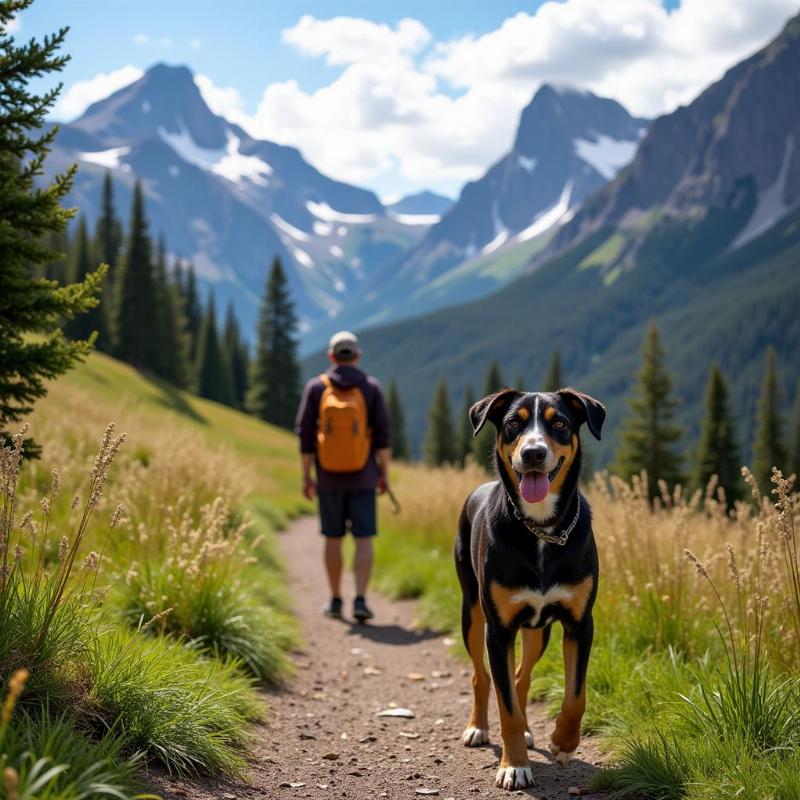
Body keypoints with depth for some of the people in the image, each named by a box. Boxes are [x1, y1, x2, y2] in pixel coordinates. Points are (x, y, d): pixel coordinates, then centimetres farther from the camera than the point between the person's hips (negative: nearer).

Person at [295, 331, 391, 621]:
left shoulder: (316, 387, -1)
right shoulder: (371, 387, -2)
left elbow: (306, 435, -3)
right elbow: (382, 436, -5)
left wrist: (306, 477, 3)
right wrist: (385, 475, 2)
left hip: (329, 477, 1)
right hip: (363, 477, -1)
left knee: (333, 538, 12)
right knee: (363, 539, 0)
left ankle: (335, 600, 19)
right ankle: (360, 600, -11)